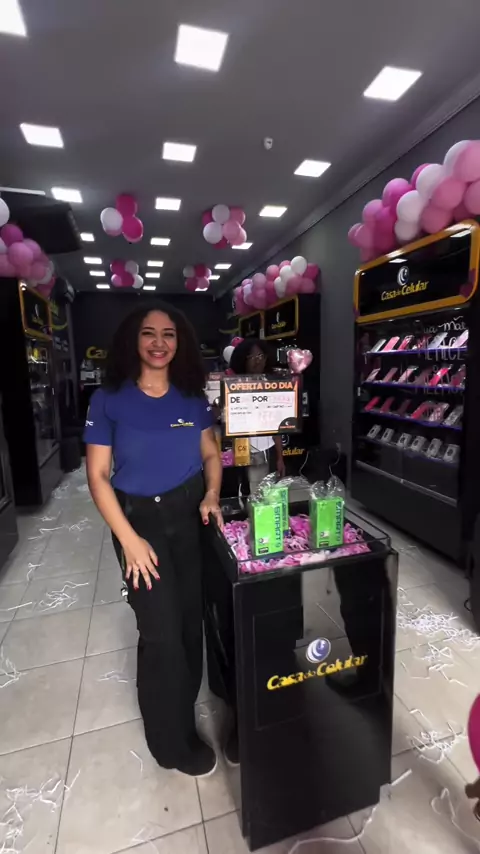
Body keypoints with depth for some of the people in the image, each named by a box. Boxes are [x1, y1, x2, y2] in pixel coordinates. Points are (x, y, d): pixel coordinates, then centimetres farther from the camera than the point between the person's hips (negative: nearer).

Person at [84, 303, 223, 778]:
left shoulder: (192, 397, 1)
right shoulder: (109, 400, -8)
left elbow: (210, 453, 11)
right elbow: (97, 475, -8)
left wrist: (212, 494, -8)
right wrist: (129, 539, -14)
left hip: (189, 516, 3)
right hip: (139, 519, -3)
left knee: (191, 619, 15)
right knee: (162, 633, 4)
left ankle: (183, 710, 45)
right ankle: (172, 742, 33)